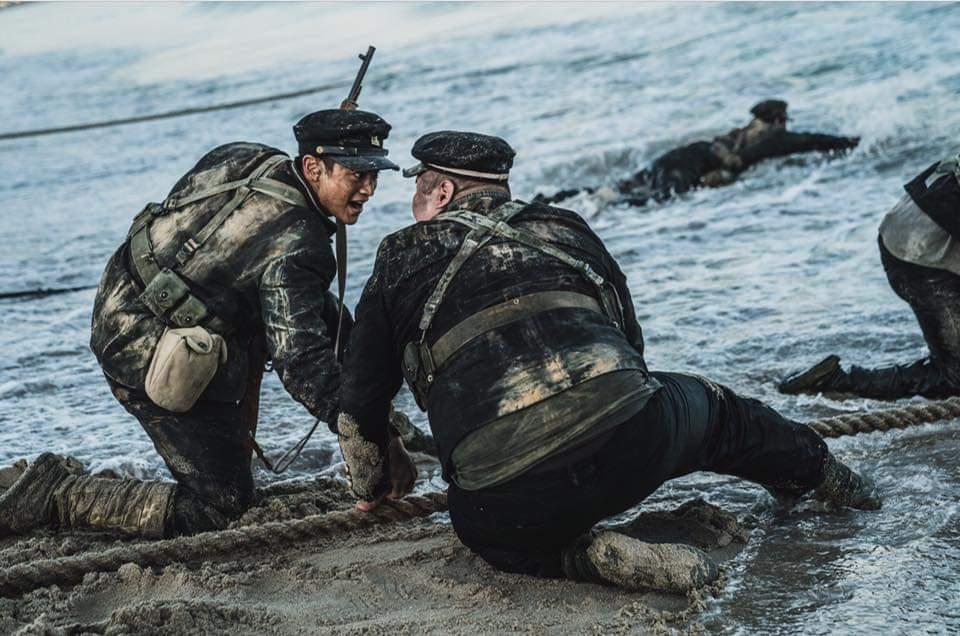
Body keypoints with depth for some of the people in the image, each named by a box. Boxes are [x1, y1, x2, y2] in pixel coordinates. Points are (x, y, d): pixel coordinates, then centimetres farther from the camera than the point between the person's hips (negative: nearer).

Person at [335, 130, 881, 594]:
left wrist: (374, 488, 37)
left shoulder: (404, 257, 15)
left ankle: (597, 558, 4)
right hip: (635, 442, 3)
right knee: (708, 407, 34)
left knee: (481, 524, 30)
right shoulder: (566, 228, 23)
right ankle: (828, 477, 50)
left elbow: (361, 400, 19)